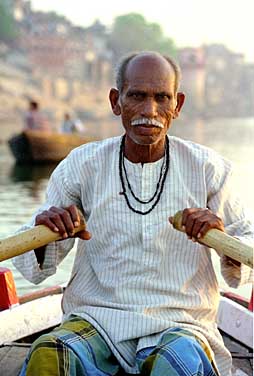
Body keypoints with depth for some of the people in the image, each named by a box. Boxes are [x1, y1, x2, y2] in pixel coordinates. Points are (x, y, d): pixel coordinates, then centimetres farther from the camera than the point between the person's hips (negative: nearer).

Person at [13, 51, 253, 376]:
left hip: (180, 324, 0)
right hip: (96, 321, 0)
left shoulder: (207, 169, 3)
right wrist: (42, 229, -18)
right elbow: (36, 269, 5)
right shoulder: (82, 165, 3)